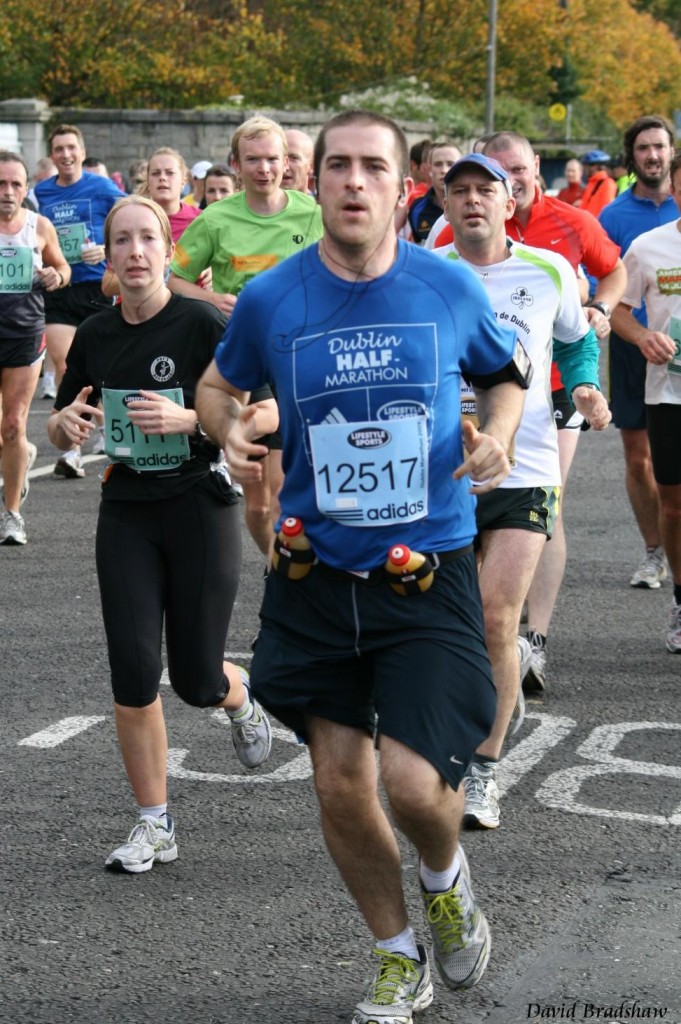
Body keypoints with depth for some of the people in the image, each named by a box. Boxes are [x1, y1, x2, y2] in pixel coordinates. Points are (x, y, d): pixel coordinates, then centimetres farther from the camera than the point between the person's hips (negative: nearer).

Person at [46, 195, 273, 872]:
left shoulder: (202, 325, -11)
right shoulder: (95, 336, 3)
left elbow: (266, 415, -14)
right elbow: (62, 428, 15)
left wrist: (186, 419, -26)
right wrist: (67, 423, -9)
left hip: (200, 506, -3)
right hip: (127, 512, 3)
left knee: (196, 681, 3)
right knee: (133, 675, -6)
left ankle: (239, 698, 42)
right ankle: (154, 826, 7)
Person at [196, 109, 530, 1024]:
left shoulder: (451, 289, -5)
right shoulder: (270, 299, -4)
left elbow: (507, 372, 14)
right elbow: (219, 383, 14)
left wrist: (496, 431, -7)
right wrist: (228, 428, -8)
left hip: (430, 576, -2)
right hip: (317, 577, 2)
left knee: (414, 782, -15)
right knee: (340, 785, 7)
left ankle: (446, 878, 23)